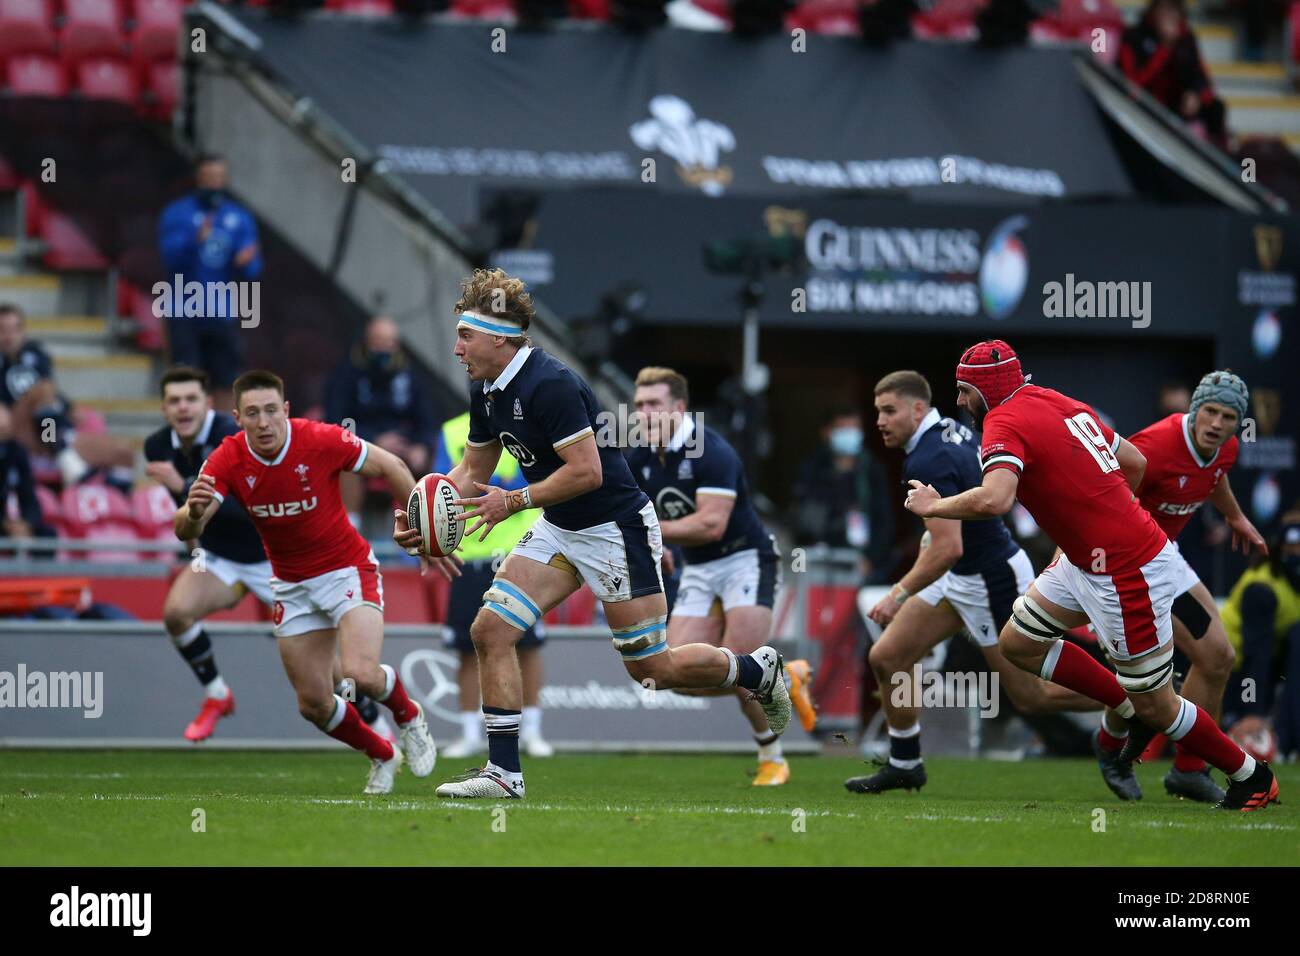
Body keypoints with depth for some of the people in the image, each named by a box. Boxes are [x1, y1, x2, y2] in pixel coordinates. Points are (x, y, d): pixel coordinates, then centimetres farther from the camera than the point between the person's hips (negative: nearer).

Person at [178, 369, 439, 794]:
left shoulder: (322, 440, -22)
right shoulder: (228, 460, -17)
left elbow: (389, 466, -8)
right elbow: (186, 531, -24)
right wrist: (194, 512, -48)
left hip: (348, 570, -4)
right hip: (292, 583, 4)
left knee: (361, 674, -24)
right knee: (314, 704, 4)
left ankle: (408, 717, 11)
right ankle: (382, 756, 33)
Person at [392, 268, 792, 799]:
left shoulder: (549, 384, -26)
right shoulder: (486, 389, 3)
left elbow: (588, 471, -28)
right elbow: (474, 469, 14)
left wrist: (513, 501, -24)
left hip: (616, 527, -9)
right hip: (558, 530, 9)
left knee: (651, 668, -1)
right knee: (490, 630, -7)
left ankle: (759, 670, 25)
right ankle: (504, 771, -3)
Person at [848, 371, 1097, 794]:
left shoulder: (928, 462, -26)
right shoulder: (953, 430, 2)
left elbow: (948, 549, -31)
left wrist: (900, 594, -23)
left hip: (993, 584, -10)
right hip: (960, 578, 10)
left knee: (1032, 697, 0)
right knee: (886, 658, 6)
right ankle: (904, 765, 17)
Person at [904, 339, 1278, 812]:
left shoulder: (1004, 424, -17)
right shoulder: (1059, 402, 9)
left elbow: (993, 499, -35)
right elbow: (1134, 463, 16)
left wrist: (933, 506, -18)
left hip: (1129, 574, -9)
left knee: (1154, 705, 3)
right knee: (1018, 643, 15)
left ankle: (1251, 775, 18)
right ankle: (1125, 710, 24)